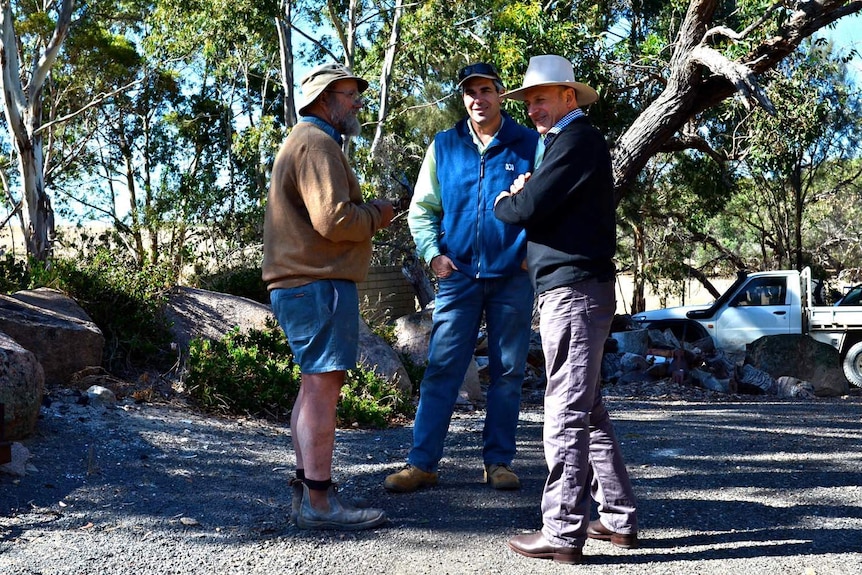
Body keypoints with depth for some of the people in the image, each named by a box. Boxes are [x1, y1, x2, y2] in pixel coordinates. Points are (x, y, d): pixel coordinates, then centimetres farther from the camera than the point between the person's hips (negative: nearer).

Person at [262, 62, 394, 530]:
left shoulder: (304, 141, 25)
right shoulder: (316, 143, -11)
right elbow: (334, 220, -22)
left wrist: (366, 214, 11)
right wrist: (377, 215, -4)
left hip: (301, 282, 11)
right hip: (318, 282, -11)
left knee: (314, 386, 15)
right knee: (322, 386, -9)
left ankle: (306, 490, 22)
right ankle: (318, 503, -6)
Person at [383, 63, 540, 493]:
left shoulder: (530, 144, 4)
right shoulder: (444, 145, 10)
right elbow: (421, 208, 13)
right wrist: (432, 252, -1)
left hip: (513, 276, 0)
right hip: (458, 275, 1)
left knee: (508, 372, 6)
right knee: (441, 369, -2)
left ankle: (498, 461, 17)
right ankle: (422, 463, 3)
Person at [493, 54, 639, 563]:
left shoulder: (578, 139, -9)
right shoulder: (570, 141, 22)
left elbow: (527, 209, -17)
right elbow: (548, 211, 23)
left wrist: (503, 202, 3)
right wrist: (521, 198, 5)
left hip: (573, 289, -11)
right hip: (575, 288, 11)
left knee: (567, 412, -9)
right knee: (588, 408, 14)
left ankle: (563, 532, -4)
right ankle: (619, 518, 20)